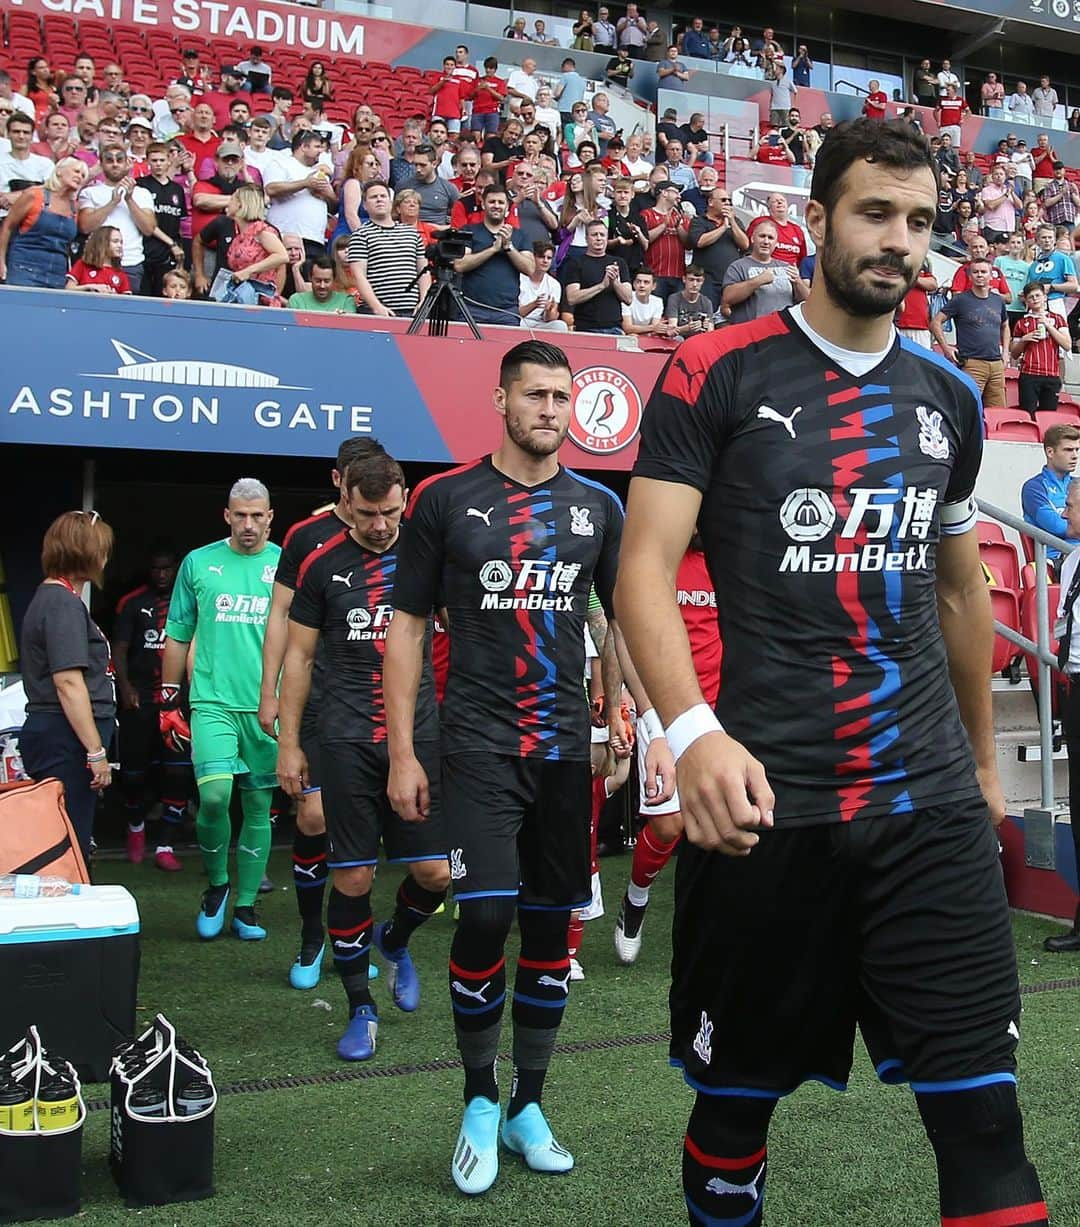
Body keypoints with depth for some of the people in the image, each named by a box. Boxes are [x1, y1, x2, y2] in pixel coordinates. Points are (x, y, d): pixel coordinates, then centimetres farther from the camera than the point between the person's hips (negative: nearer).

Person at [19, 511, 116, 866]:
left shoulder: (49, 596, 17)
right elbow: (69, 682, -20)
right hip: (66, 741, -10)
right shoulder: (65, 603, -14)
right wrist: (96, 752, -19)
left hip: (50, 734, 10)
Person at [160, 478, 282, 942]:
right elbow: (178, 637, 11)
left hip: (270, 707, 1)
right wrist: (168, 700, 8)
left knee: (259, 806, 6)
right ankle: (217, 882, 8)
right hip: (213, 701, -1)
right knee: (214, 793, -17)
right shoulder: (198, 563, 6)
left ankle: (245, 906, 19)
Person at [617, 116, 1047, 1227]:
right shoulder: (715, 374, -3)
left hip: (932, 804, 4)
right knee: (738, 1094, 12)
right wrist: (694, 730, -25)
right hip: (767, 803, -3)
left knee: (981, 1106, 0)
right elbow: (645, 565, -9)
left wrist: (984, 759, 25)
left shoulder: (947, 399, 13)